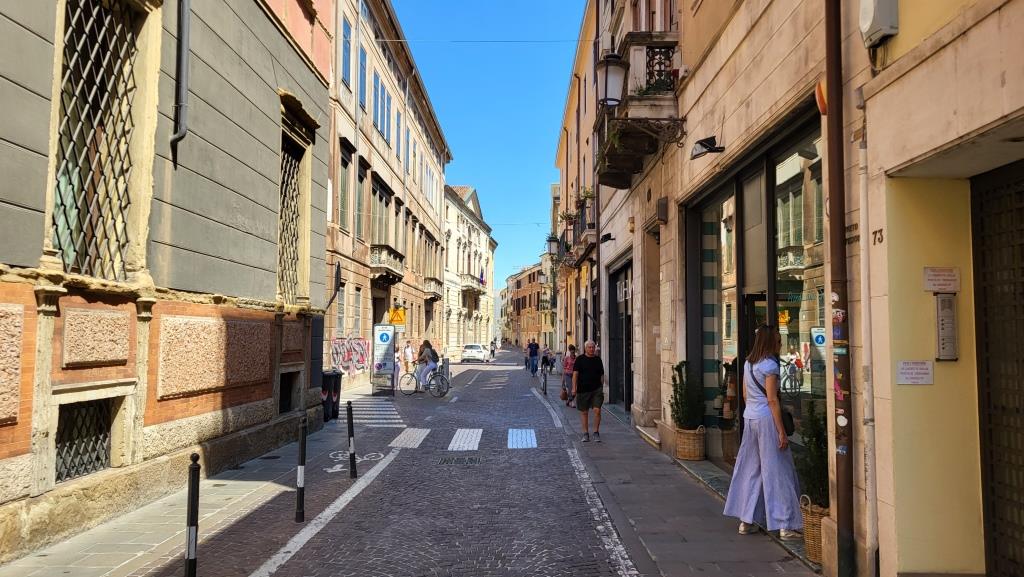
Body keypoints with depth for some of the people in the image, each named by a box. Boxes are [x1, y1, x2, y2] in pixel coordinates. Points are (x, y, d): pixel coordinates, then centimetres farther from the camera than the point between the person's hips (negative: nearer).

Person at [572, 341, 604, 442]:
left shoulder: (598, 359, 9)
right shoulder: (580, 359, 1)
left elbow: (601, 375, 15)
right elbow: (575, 374, -4)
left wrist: (602, 388, 12)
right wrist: (574, 388, -11)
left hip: (597, 389, 1)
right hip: (583, 390, -1)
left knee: (597, 410, -10)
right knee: (584, 412, 7)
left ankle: (596, 432, 3)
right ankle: (586, 433, 17)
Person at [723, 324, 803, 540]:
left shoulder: (748, 363, 12)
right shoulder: (769, 365, -13)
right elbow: (772, 399, -16)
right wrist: (782, 432, -14)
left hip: (749, 416, 8)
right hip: (766, 418, -8)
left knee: (750, 467, 14)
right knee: (776, 470, -2)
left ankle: (746, 521, 19)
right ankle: (786, 526, 3)